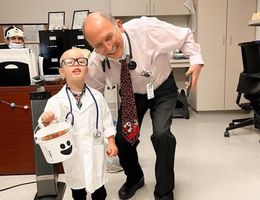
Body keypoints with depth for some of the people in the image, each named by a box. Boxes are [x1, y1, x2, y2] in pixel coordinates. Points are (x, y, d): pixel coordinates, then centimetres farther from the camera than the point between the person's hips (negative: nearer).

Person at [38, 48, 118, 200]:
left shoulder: (97, 96, -5)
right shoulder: (56, 101, -12)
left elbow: (107, 120, 2)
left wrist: (112, 143, 0)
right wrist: (46, 122, -36)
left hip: (95, 153, 1)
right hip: (73, 155, -1)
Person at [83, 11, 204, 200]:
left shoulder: (147, 29, -33)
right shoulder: (96, 61, -25)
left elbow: (185, 36, -16)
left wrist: (196, 60, -29)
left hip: (162, 89, -2)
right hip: (132, 94, 3)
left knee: (161, 134, -22)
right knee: (122, 138, -3)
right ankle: (134, 179, 32)